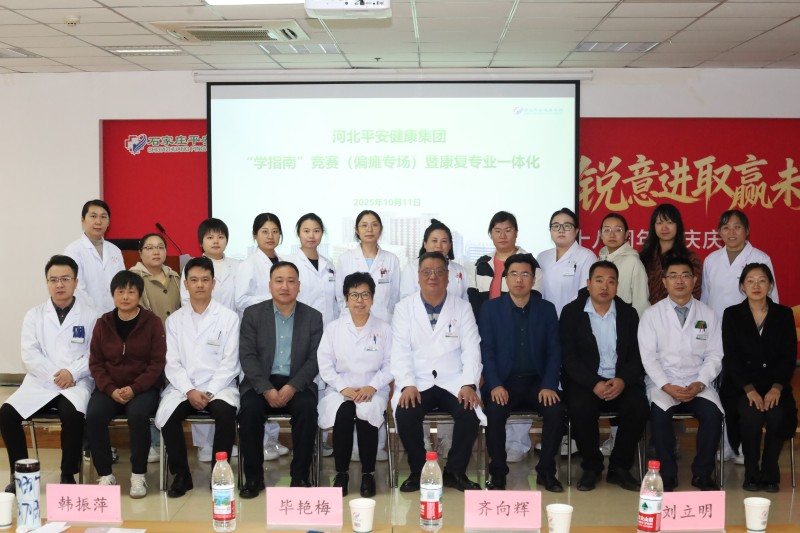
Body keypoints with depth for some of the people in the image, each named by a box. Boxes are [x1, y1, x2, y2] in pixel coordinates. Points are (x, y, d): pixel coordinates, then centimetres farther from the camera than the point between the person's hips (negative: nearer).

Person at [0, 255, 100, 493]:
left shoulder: (90, 315, 6)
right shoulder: (34, 315, 12)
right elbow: (29, 354, 2)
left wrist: (72, 372, -17)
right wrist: (54, 375, -12)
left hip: (76, 383, -3)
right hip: (39, 382, 3)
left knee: (73, 416, -33)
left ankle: (68, 475, -13)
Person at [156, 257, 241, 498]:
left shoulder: (228, 317, 3)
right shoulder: (175, 320, 10)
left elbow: (229, 362, -3)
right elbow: (172, 363, 3)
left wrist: (209, 392, -15)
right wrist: (190, 391, -13)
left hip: (218, 385, -2)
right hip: (183, 386, 2)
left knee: (225, 412, -33)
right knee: (166, 415, -27)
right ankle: (181, 475, -7)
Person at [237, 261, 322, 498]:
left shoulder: (313, 317, 5)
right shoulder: (253, 314, 4)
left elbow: (315, 359, -2)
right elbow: (247, 356, -4)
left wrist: (292, 387, -17)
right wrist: (266, 389, -17)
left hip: (297, 383, 0)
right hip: (261, 383, 0)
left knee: (307, 409, -30)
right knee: (250, 409, -29)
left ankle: (300, 476, -15)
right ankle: (253, 477, -13)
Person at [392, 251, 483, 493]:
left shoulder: (462, 307, 7)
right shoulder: (404, 308, 6)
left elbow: (471, 350, 0)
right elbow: (400, 351, -2)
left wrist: (469, 385, -14)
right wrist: (407, 385, -17)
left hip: (454, 383, 1)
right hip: (418, 383, 0)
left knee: (470, 412, -28)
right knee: (405, 414, -29)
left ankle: (455, 471, -5)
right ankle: (418, 471, -5)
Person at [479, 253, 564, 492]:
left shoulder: (547, 309, 8)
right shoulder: (490, 308, 3)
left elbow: (554, 351, 4)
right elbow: (486, 350, -2)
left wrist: (549, 385, -11)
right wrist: (494, 385, -16)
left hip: (537, 381, 2)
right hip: (503, 382, -1)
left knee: (556, 410, -25)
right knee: (494, 411, -30)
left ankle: (546, 471, -5)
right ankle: (498, 473, -11)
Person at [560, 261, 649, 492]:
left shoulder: (628, 313, 8)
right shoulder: (571, 312, 1)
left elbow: (637, 355, 3)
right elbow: (569, 357, -6)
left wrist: (623, 380, -17)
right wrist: (594, 384, -20)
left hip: (621, 382, 2)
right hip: (585, 381, -2)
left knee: (639, 407, -27)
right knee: (580, 409, -32)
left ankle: (619, 468, -5)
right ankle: (591, 467, -6)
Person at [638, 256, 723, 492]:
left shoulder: (708, 315, 9)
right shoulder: (652, 314, 3)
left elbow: (714, 356, 5)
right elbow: (648, 357, -3)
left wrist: (699, 384, -12)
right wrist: (667, 387, -16)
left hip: (697, 383, 2)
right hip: (661, 382, -2)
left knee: (713, 412, -27)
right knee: (660, 412, -32)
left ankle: (702, 473, -7)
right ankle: (667, 473, -15)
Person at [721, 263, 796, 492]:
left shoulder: (784, 314, 7)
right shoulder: (732, 315, 4)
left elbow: (789, 356, 1)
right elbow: (731, 358, -4)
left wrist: (776, 388, -15)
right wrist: (750, 389, -18)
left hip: (774, 384, 1)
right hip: (741, 384, -1)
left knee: (777, 415, -29)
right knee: (751, 414, -31)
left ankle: (769, 473, -9)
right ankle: (751, 473, -11)